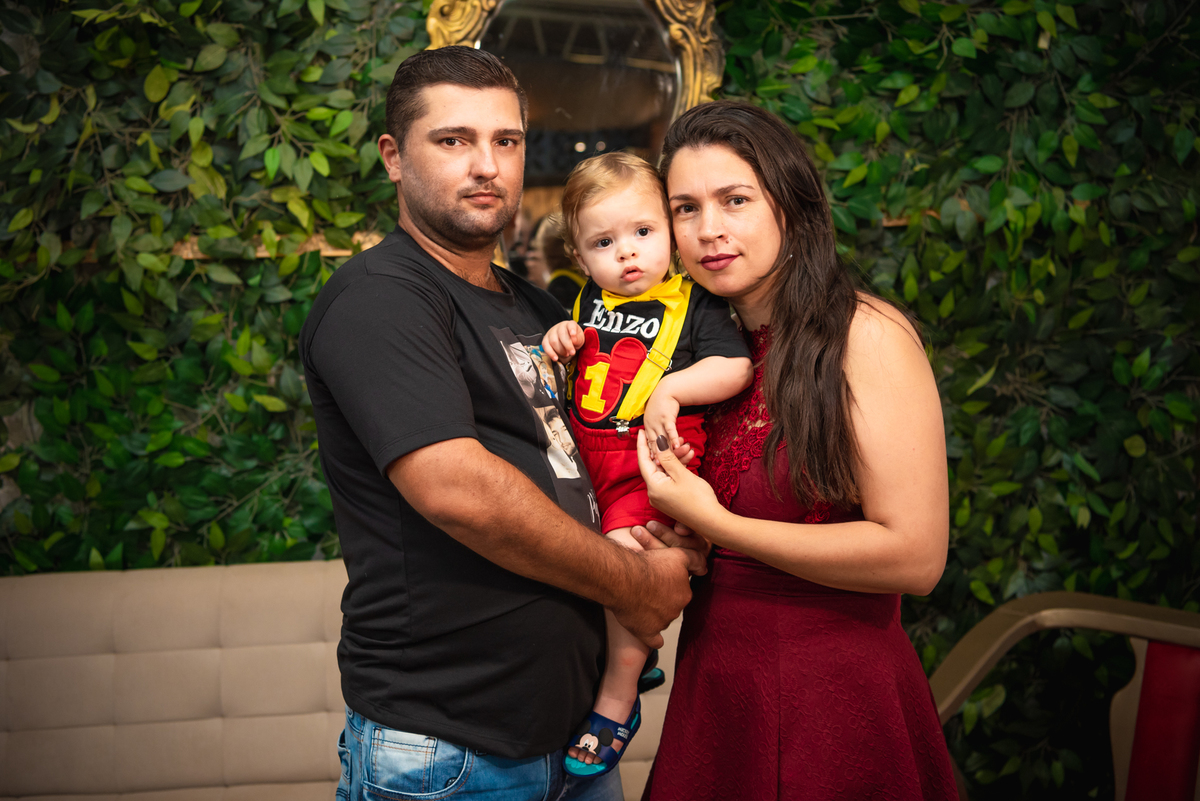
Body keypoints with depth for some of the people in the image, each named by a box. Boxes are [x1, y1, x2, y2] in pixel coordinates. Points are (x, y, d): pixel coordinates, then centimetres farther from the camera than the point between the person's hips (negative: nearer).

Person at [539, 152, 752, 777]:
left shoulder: (692, 304, -4)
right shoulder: (587, 301, 12)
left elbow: (736, 366, -12)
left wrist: (670, 389, -22)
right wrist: (559, 343, 4)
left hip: (650, 461, -7)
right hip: (584, 454, 7)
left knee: (625, 548, -22)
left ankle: (618, 701, -8)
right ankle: (624, 653, 27)